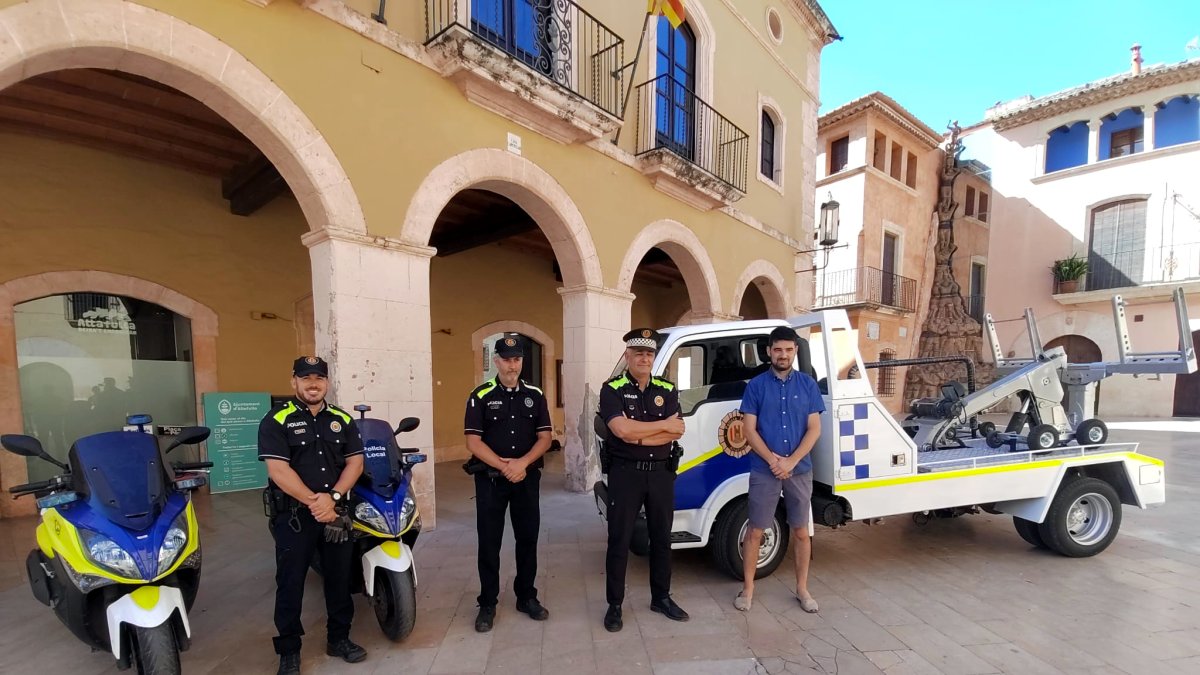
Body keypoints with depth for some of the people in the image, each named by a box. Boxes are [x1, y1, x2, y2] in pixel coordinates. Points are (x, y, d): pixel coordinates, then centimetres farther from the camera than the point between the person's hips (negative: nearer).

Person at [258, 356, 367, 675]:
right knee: (290, 583, 9)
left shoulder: (342, 419, 4)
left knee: (340, 577, 14)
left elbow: (355, 462, 0)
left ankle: (339, 638, 32)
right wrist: (313, 501, -19)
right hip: (293, 514, -3)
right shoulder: (276, 420, -7)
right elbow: (277, 470, -16)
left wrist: (332, 497, -14)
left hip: (336, 512, 4)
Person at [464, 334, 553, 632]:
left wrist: (522, 464, -15)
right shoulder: (480, 396, -4)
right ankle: (487, 604, 22)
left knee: (527, 538, 11)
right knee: (489, 542, 6)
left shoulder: (535, 395, 3)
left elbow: (544, 437, 0)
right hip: (490, 478, -2)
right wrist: (504, 466, -17)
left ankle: (526, 597, 28)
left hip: (527, 477, 2)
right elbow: (473, 441, -9)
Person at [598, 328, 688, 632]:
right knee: (619, 541, 7)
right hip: (626, 473, -3)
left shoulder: (667, 390, 4)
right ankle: (614, 605, 24)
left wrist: (638, 436, -17)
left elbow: (676, 432, -7)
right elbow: (622, 429, -21)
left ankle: (661, 598, 36)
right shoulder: (612, 389, -7)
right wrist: (663, 425, -12)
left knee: (661, 538, 17)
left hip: (661, 473, 4)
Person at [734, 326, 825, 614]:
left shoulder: (808, 384, 3)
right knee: (755, 531, 7)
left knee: (801, 532, 14)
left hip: (800, 470, 2)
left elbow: (814, 429, -1)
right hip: (763, 470, -1)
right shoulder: (756, 385, -2)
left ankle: (802, 589, 32)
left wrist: (791, 461, -11)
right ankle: (748, 589, 21)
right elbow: (749, 430, -4)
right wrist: (772, 460, -14)